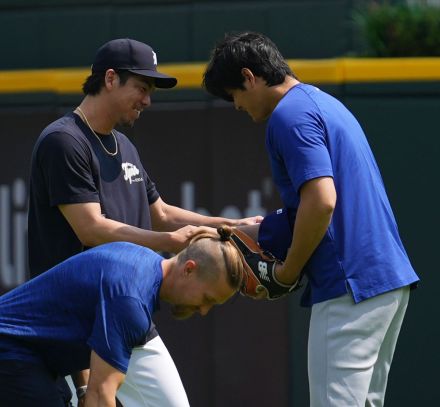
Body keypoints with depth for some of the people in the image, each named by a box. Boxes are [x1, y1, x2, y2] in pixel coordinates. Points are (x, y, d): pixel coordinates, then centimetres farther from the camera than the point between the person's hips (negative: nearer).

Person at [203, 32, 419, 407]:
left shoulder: (289, 115, -10)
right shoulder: (325, 103, 20)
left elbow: (322, 200, -21)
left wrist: (289, 271, -8)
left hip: (350, 284, -10)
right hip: (390, 276, 10)